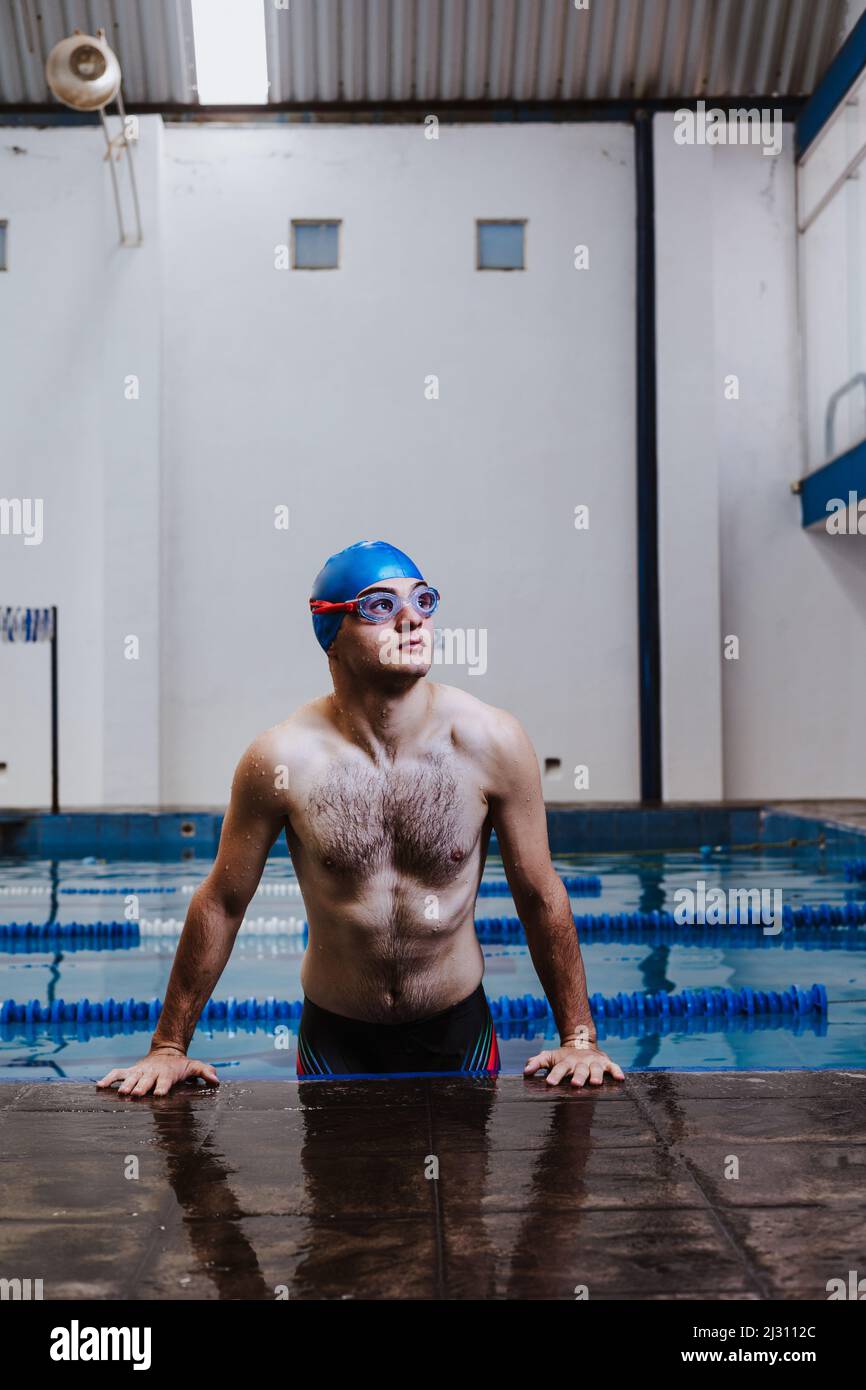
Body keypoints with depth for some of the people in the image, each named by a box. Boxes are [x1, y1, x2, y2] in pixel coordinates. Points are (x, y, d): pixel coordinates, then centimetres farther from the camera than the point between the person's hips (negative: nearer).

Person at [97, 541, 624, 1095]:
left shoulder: (491, 742, -16)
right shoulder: (283, 760, -19)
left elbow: (540, 894, -6)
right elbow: (221, 904, -7)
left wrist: (579, 1038, -3)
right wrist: (169, 1048, -2)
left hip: (458, 1030, 1)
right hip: (335, 1037, -1)